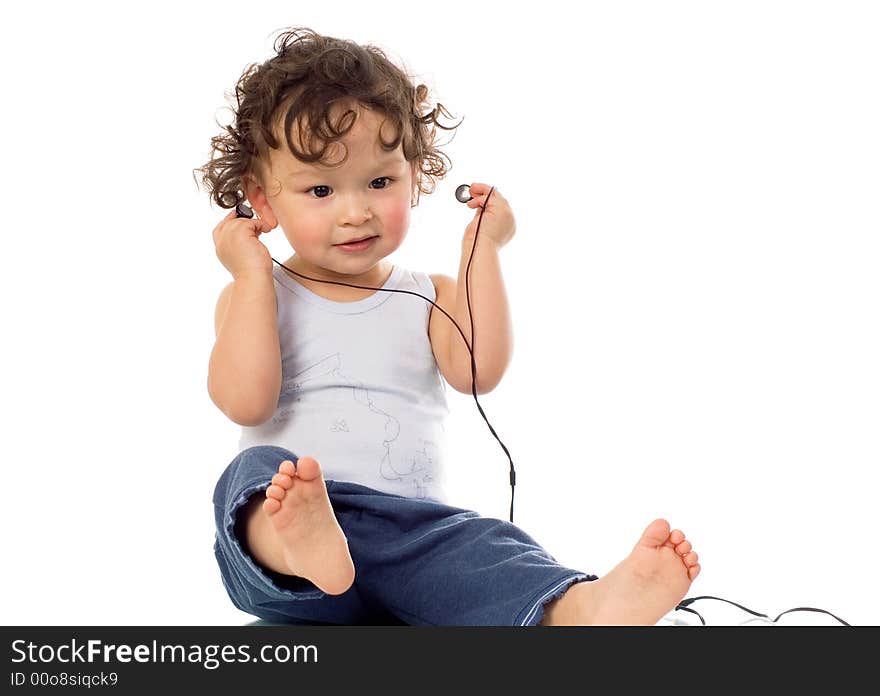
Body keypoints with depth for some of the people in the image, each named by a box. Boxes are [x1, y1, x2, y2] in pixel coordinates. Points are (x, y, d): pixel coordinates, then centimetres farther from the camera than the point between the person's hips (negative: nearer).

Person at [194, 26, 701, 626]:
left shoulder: (431, 298, 17)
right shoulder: (254, 299, 14)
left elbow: (477, 372, -4)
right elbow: (245, 402, -5)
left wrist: (482, 250, 0)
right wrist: (251, 274, -2)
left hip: (411, 528, 1)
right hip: (276, 510, -1)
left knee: (482, 549, -28)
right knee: (255, 472, -33)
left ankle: (580, 609, -58)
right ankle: (294, 543, -67)